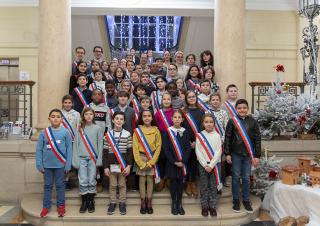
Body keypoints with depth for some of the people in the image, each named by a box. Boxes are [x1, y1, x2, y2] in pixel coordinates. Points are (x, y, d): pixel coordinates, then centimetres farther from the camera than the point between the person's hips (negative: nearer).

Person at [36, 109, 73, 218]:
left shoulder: (65, 132, -6)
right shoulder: (44, 132, -3)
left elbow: (69, 149, -4)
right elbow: (39, 149, 0)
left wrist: (68, 165, -7)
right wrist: (39, 165, -4)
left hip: (60, 164, -1)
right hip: (47, 165, 1)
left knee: (60, 185, 10)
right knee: (47, 186, 13)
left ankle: (61, 205, 23)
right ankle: (46, 206, 24)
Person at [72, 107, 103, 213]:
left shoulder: (98, 128, 2)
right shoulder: (79, 129, 5)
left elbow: (100, 145, 1)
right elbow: (76, 144, 3)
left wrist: (99, 159, -4)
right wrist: (75, 160, -2)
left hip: (93, 158, 0)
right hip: (82, 158, 1)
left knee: (92, 181, 4)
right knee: (83, 181, 1)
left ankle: (91, 202, 17)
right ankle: (84, 202, 15)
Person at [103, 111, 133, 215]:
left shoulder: (127, 134, -2)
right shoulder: (108, 134, 0)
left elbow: (130, 151, -1)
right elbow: (105, 152, 1)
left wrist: (129, 165, -6)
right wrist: (105, 166, -2)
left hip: (123, 164, -1)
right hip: (111, 164, 1)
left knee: (122, 185, 10)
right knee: (112, 185, 10)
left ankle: (122, 203, 23)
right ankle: (112, 203, 24)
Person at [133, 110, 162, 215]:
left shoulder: (156, 130, -1)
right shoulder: (137, 130, -3)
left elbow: (158, 147, -3)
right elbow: (135, 148, -6)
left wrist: (151, 162, -11)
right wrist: (141, 163, -12)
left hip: (152, 159, 1)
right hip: (141, 158, 0)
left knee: (150, 180, 6)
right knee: (142, 180, 5)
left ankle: (149, 203, 16)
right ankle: (143, 203, 15)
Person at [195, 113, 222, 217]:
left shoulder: (217, 136, 1)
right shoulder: (199, 136, 0)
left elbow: (218, 152, -5)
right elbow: (198, 152, -5)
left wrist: (211, 165, -13)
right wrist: (205, 165, -12)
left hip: (214, 164, 0)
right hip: (203, 165, 0)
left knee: (213, 186, 6)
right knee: (204, 186, 7)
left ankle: (213, 206, 18)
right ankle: (204, 206, 18)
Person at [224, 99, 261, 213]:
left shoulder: (253, 121, -1)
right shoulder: (232, 121, -3)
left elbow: (257, 139, 1)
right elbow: (227, 138, -2)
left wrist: (257, 155, -1)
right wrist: (227, 153, -4)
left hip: (248, 154, 1)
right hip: (235, 154, -1)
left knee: (246, 178, 10)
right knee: (236, 177, 8)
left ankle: (246, 201, 24)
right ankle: (236, 201, 20)